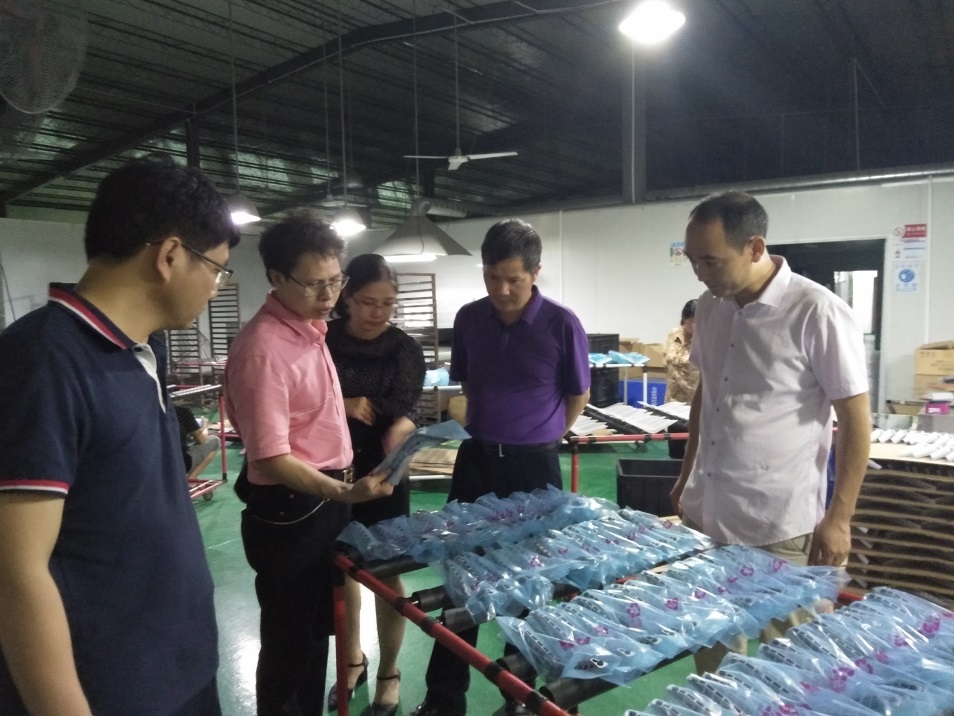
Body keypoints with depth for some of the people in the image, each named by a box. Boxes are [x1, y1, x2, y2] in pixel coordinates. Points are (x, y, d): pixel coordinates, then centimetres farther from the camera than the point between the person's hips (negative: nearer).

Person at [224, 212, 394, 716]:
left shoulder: (310, 328, 6)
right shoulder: (263, 348, -23)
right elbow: (271, 457, -25)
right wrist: (343, 493, -37)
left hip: (327, 499, 9)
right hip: (290, 511, -9)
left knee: (317, 630, 24)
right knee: (289, 642, 9)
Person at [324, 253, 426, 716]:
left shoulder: (405, 348, -7)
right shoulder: (323, 341, -4)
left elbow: (406, 410, -16)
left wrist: (399, 431, -36)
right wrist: (340, 405, -18)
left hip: (382, 473, -2)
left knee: (387, 571, 7)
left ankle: (389, 673, 28)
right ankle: (353, 658, 39)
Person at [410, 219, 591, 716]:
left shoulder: (561, 324, -12)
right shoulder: (469, 319, -1)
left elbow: (579, 395, 1)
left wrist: (538, 439, 7)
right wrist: (489, 431, 11)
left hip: (534, 465, -3)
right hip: (476, 458, 3)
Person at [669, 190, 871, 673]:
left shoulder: (817, 313, -15)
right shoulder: (709, 307, 4)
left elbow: (855, 420, -10)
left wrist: (839, 517, -10)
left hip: (780, 526, -6)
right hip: (704, 514, 6)